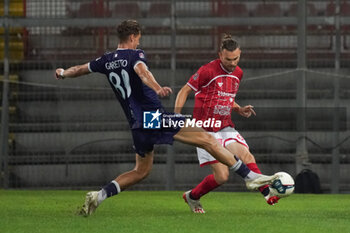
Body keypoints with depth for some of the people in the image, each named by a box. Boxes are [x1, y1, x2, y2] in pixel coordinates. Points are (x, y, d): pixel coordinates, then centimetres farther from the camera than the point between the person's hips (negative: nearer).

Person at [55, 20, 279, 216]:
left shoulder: (107, 61, 13)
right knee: (207, 140, -6)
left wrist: (63, 73, 49)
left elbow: (80, 69, 28)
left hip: (138, 125, 7)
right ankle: (250, 176, -11)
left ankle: (100, 195, 4)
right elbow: (141, 71, -28)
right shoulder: (135, 55, -6)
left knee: (141, 171, 21)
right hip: (157, 117, -7)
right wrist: (157, 88, -47)